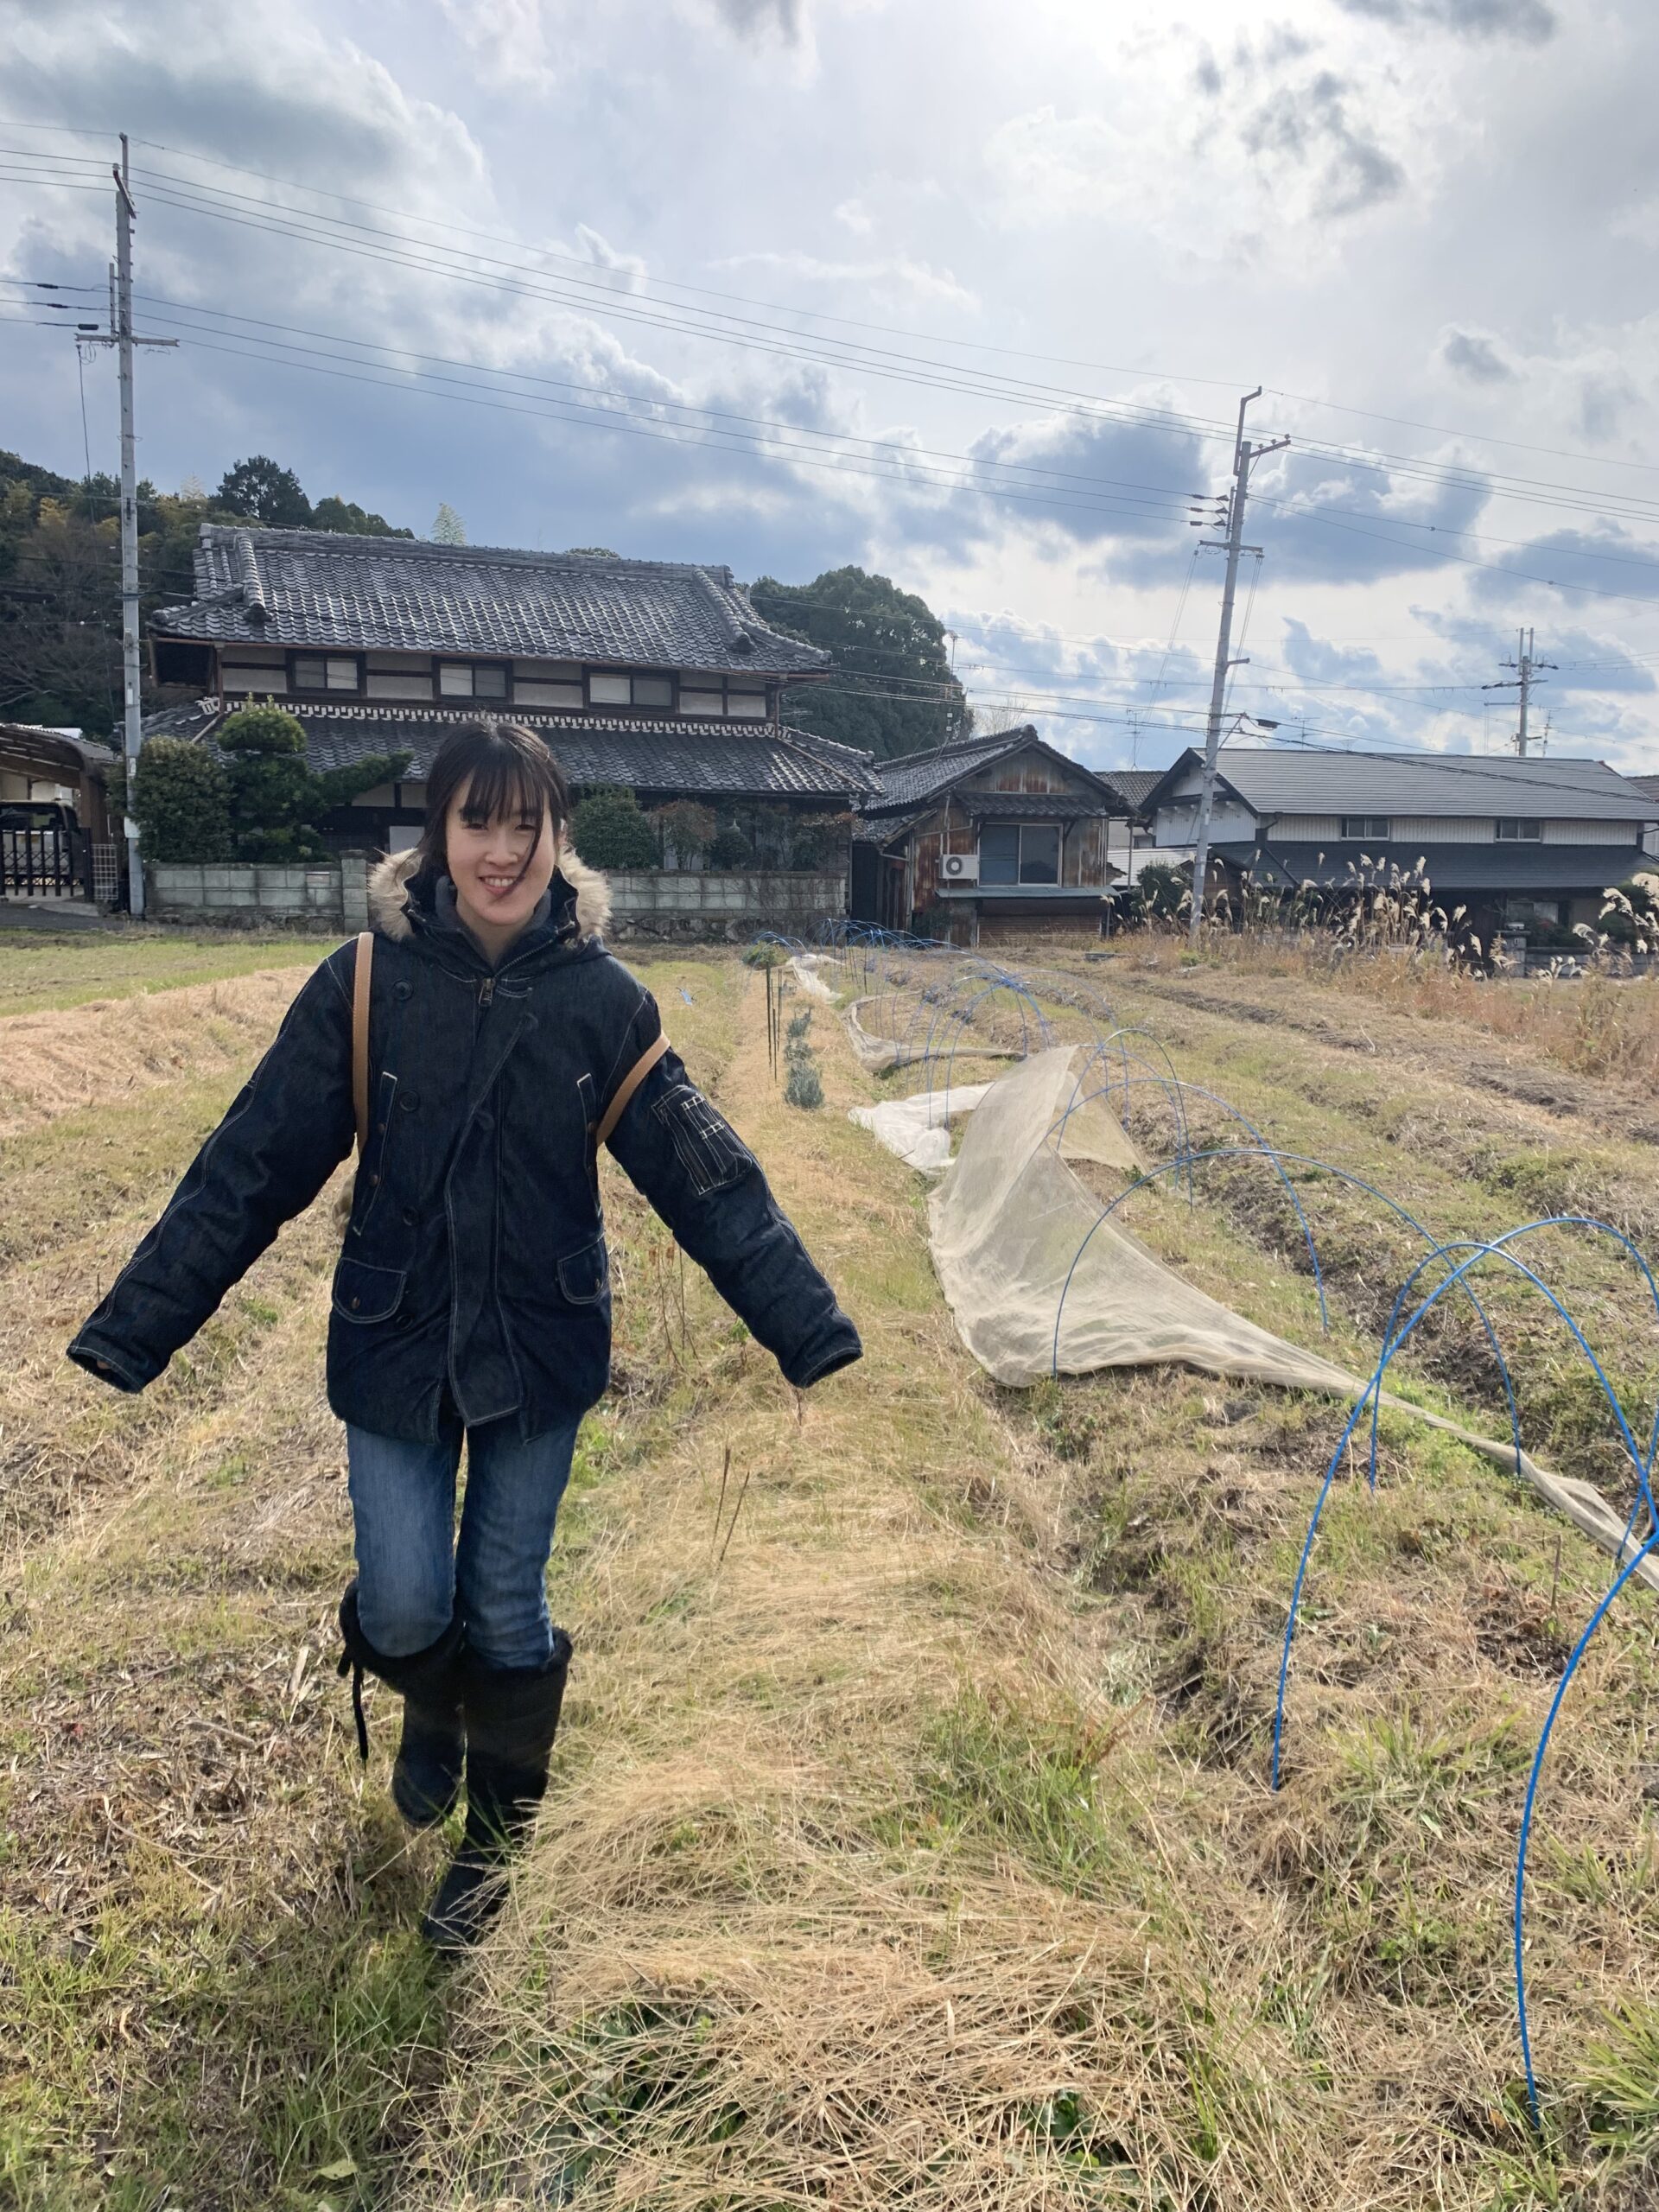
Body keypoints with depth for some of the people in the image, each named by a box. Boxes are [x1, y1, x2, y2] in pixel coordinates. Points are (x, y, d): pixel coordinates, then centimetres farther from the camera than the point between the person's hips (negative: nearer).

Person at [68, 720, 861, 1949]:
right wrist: (130, 1335, -8)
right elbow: (251, 1167, -7)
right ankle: (432, 1709, 41)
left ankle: (496, 1837, 37)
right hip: (396, 1348, 0)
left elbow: (707, 1173, -6)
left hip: (543, 1352, 0)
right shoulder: (366, 982, -10)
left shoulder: (603, 997, -9)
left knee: (507, 1607, 10)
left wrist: (809, 1328, -8)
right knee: (404, 1606, 2)